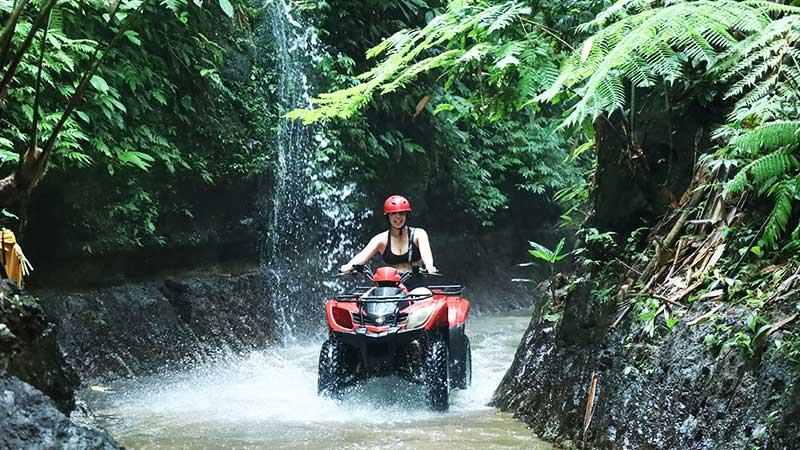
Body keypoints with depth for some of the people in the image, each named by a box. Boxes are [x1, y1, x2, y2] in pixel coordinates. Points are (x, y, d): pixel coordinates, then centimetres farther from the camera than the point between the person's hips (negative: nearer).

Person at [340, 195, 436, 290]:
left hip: (415, 287, -1)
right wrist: (349, 266, -30)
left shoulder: (418, 234, 6)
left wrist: (429, 266, -37)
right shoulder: (381, 239, 9)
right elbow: (363, 255, -7)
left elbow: (425, 251, -13)